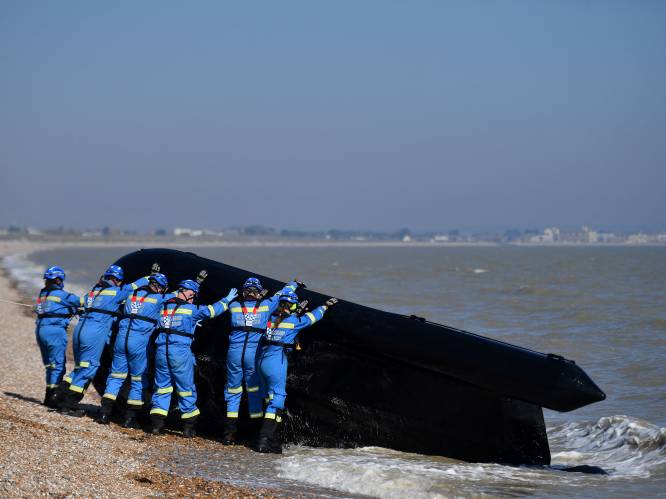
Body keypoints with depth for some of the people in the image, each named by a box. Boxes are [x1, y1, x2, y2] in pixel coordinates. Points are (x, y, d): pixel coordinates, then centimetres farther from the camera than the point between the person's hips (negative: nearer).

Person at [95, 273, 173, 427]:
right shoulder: (160, 299, 1)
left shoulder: (134, 293, 13)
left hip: (122, 336, 4)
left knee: (116, 375, 11)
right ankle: (129, 418, 4)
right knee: (138, 379, 6)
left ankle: (104, 413, 4)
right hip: (140, 341, -4)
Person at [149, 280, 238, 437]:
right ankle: (189, 426, 8)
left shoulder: (164, 306, 11)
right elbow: (211, 310, 0)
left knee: (162, 386, 11)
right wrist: (227, 300, 15)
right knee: (186, 388, 5)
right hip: (181, 352, -4)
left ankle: (157, 423, 3)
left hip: (161, 350, 4)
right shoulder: (192, 310, -3)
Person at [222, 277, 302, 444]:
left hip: (234, 352, 1)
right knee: (254, 390, 6)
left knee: (233, 389, 9)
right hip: (254, 353, -1)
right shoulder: (265, 305, 5)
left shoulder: (234, 306, 8)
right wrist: (294, 284, 41)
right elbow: (281, 294, 22)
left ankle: (230, 429, 5)